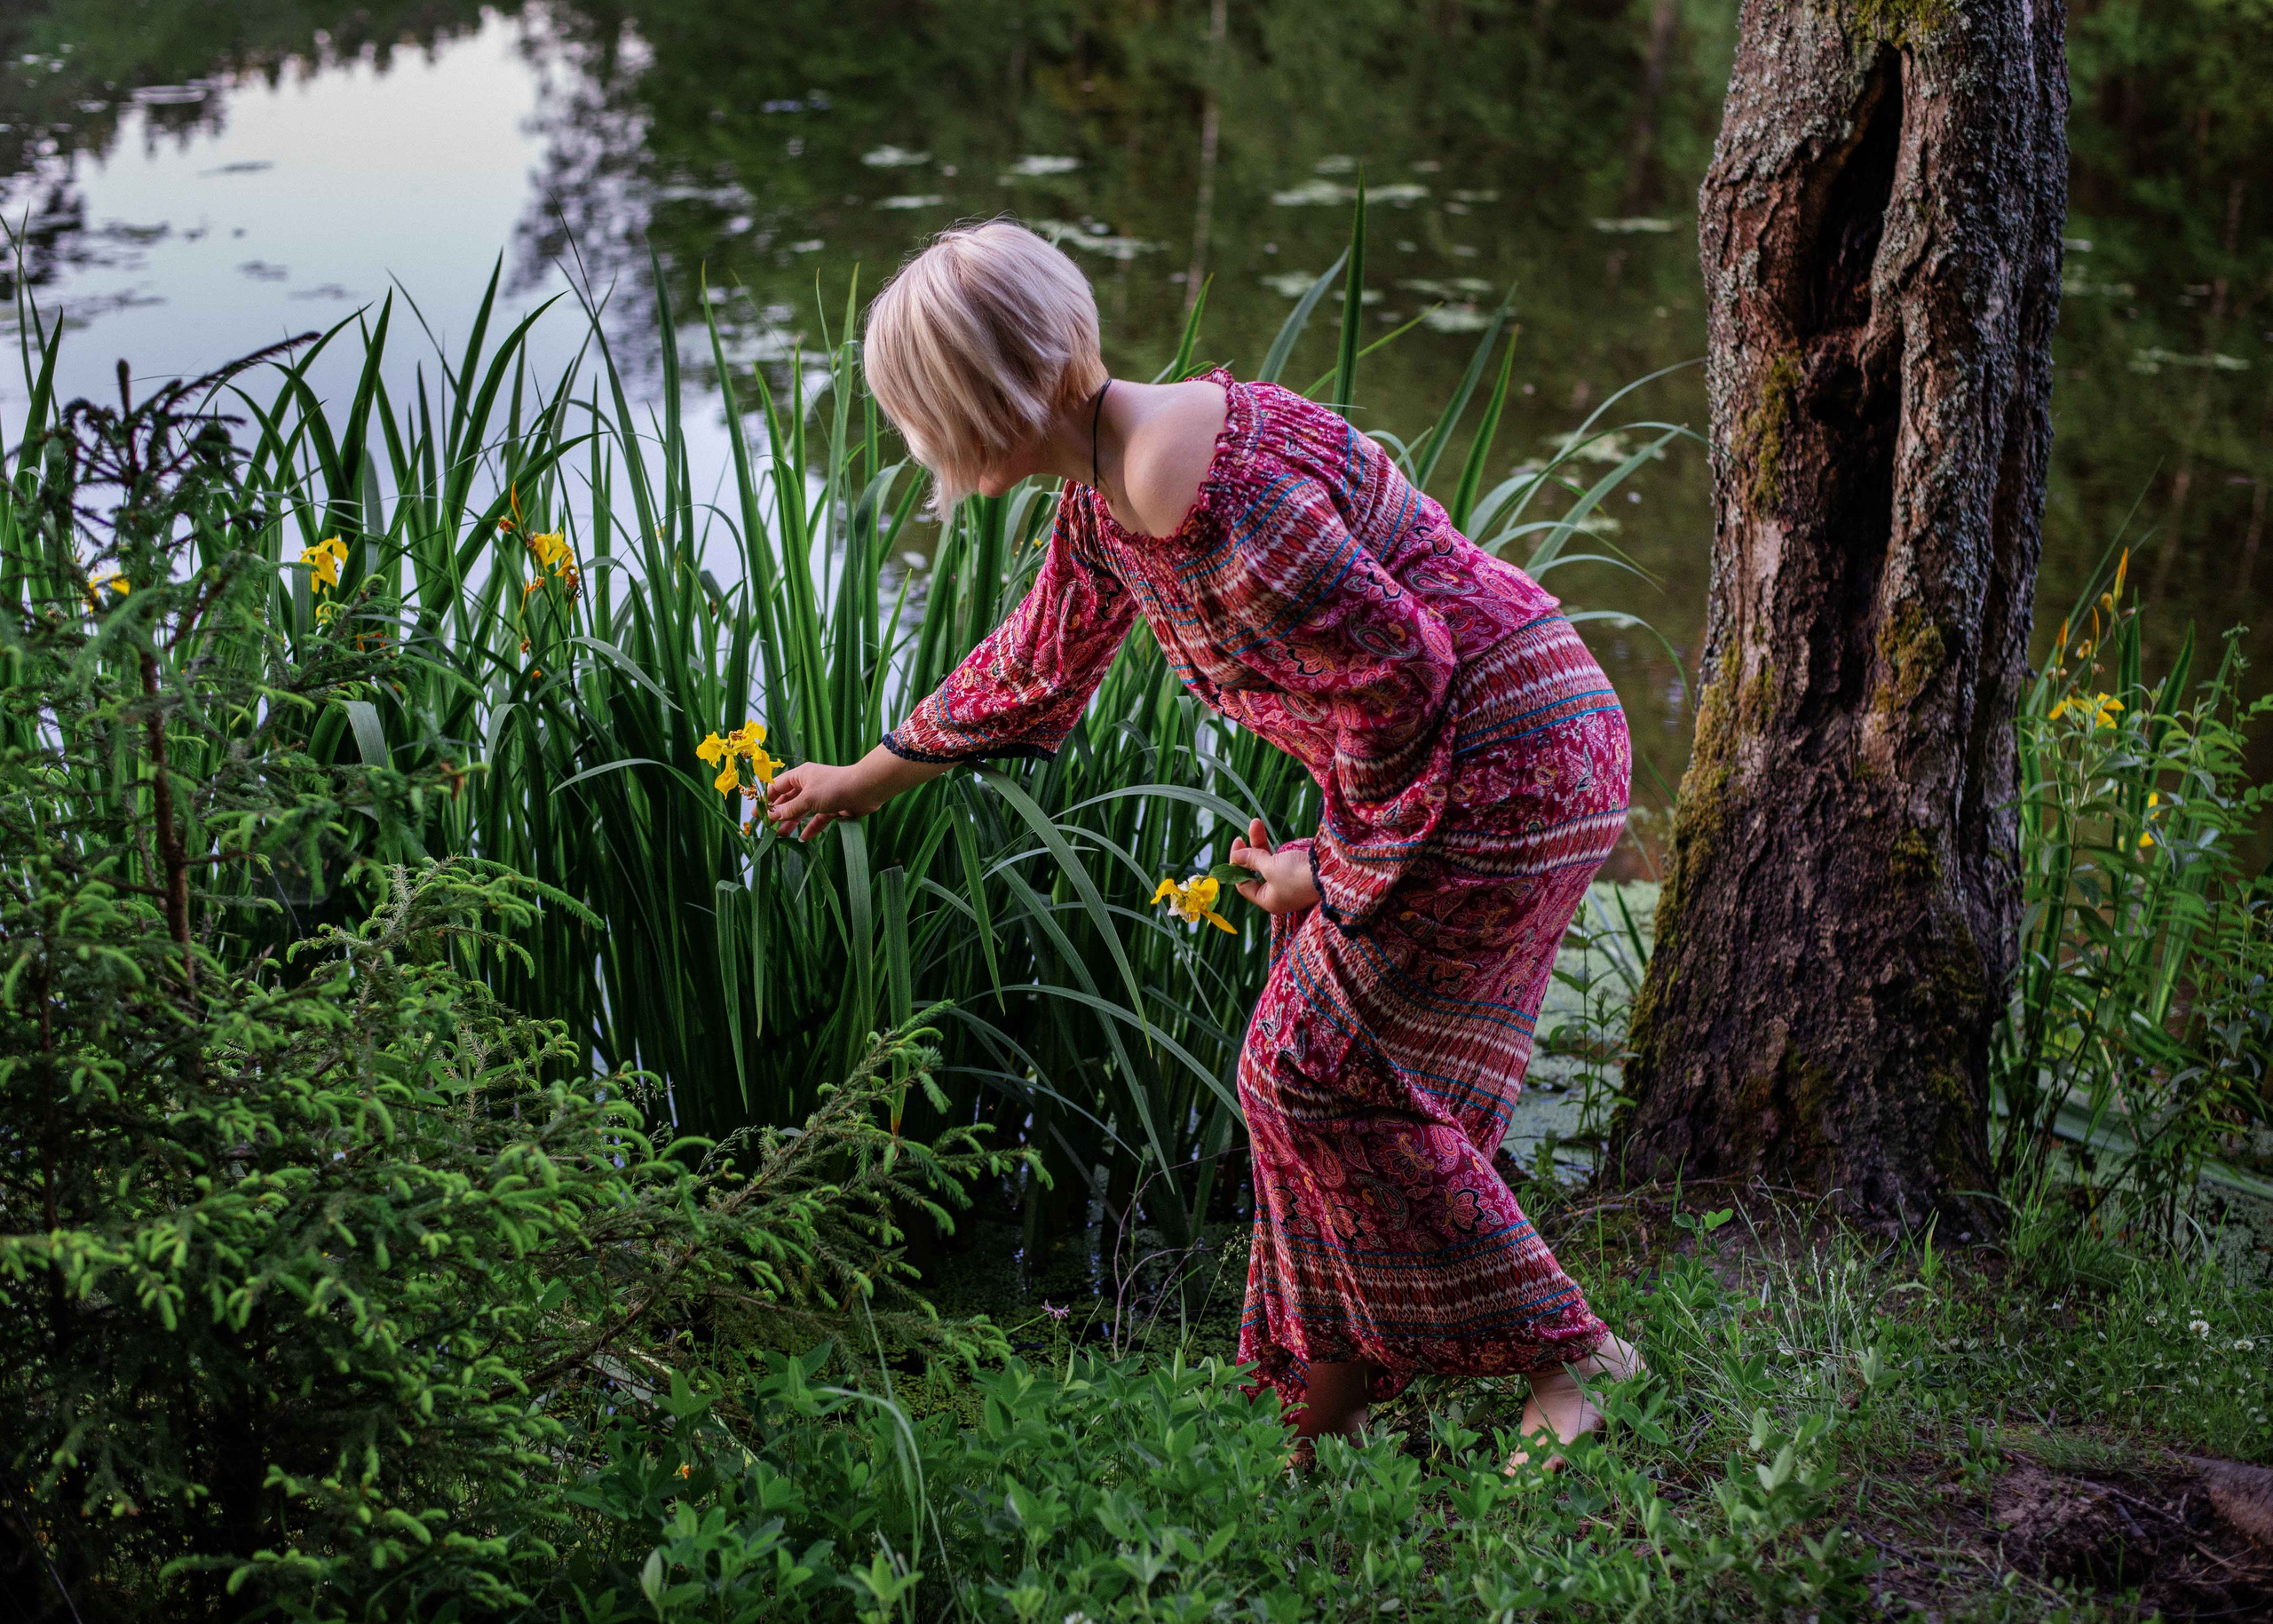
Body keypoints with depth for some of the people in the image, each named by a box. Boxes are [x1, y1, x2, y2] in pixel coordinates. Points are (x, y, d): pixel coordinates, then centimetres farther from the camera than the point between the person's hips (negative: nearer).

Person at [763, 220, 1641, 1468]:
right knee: (1318, 1065, 12)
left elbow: (1394, 670, -24)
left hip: (1500, 765, -10)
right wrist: (870, 777, 37)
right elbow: (1036, 668, 26)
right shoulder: (1103, 496, 8)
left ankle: (1569, 1359, 5)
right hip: (1444, 763, 10)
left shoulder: (1201, 486, -25)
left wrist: (1331, 868, -11)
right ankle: (1326, 1417, 24)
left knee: (1323, 1071, -5)